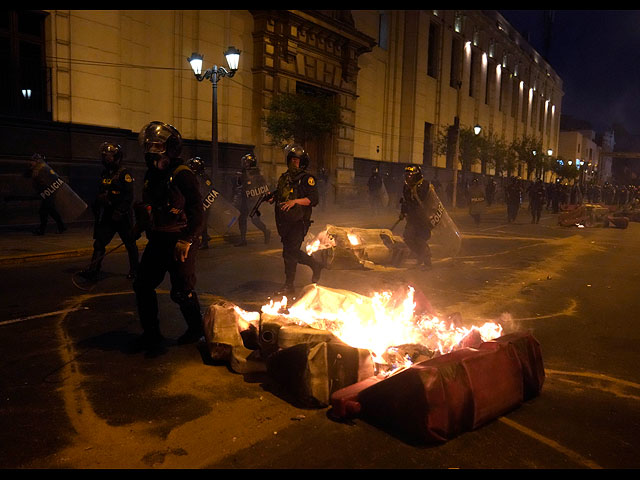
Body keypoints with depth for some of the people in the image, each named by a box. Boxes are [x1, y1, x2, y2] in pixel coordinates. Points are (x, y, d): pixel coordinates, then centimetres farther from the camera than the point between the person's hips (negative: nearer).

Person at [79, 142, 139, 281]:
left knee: (130, 244, 6)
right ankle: (93, 270, -5)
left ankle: (134, 269, 20)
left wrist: (119, 212, -23)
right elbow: (100, 194, 24)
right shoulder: (104, 174, 14)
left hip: (123, 217, -7)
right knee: (99, 243, -2)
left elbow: (128, 196, -18)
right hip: (108, 216, 7)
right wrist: (96, 207, 19)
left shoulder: (125, 174, -10)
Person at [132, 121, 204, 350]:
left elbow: (197, 212, -18)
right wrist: (138, 227, 18)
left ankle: (196, 328, 24)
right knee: (143, 285, 9)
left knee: (182, 291, 0)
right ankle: (151, 333, 23)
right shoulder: (151, 175, 12)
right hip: (157, 241, 8)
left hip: (180, 243, -8)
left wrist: (186, 240, -23)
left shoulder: (182, 175, -15)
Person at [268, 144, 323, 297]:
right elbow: (279, 194, 28)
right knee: (288, 253, 10)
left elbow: (313, 199, -12)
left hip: (299, 222, -7)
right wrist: (273, 198, 6)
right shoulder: (284, 178, 16)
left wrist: (295, 201, -22)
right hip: (284, 221, 7)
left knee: (291, 251, -12)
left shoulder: (307, 179, -5)